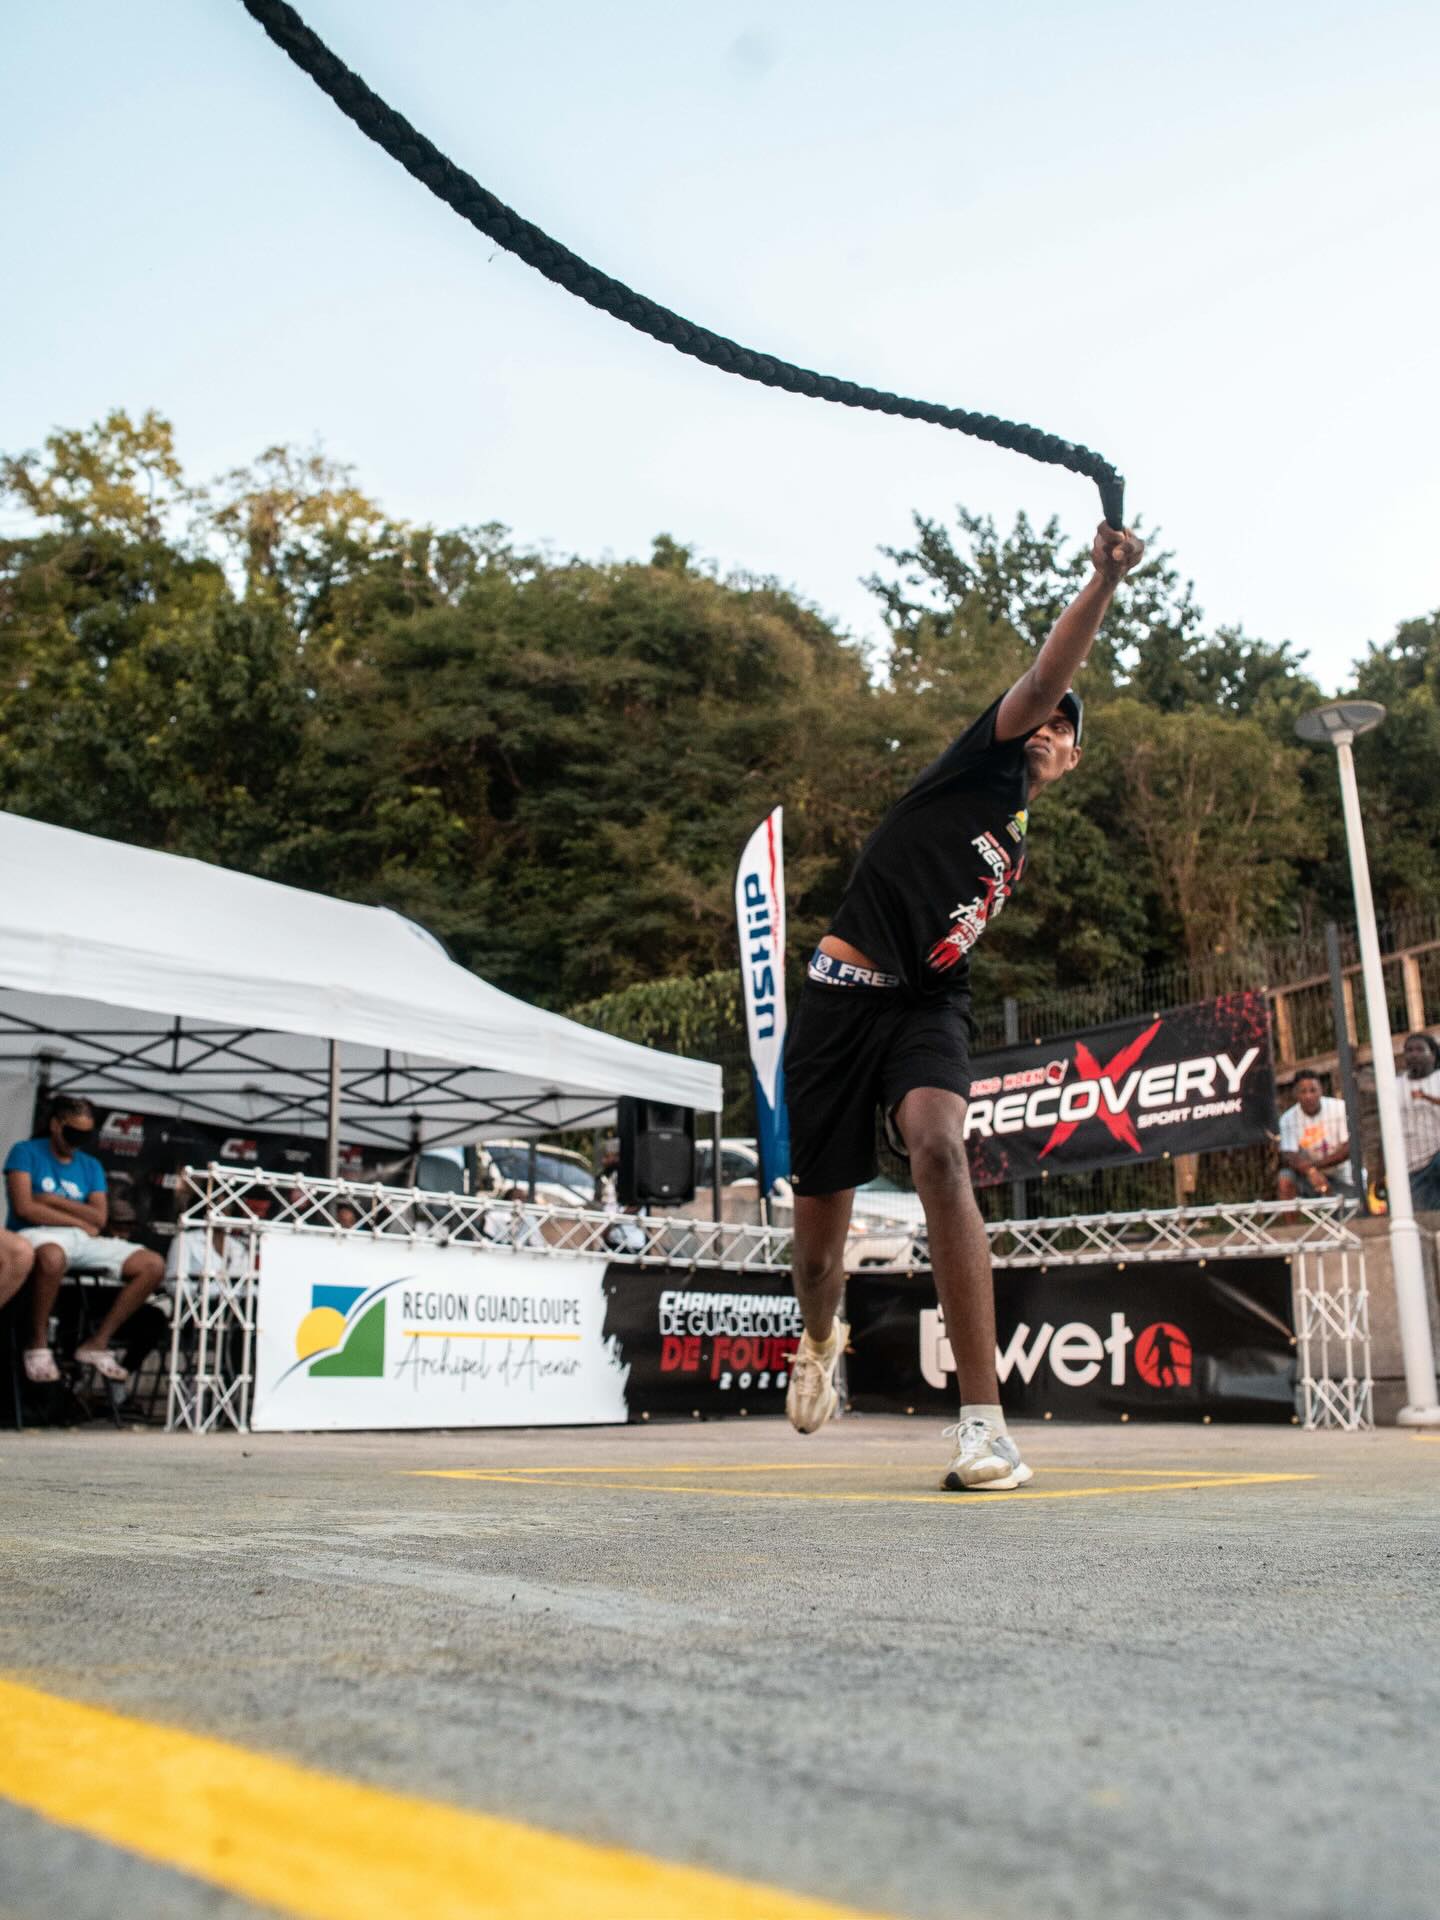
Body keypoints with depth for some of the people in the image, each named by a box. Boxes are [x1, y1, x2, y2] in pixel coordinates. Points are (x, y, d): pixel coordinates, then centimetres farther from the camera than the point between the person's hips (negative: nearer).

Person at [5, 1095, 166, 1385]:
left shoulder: (91, 1166, 18)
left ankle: (97, 1344, -8)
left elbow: (99, 1219, 5)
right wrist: (79, 1221, -4)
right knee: (52, 1256, -44)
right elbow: (24, 1208, -10)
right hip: (38, 1236, -6)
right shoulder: (26, 1152, 4)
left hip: (83, 1240, 6)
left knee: (153, 1265, -12)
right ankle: (38, 1345, -21)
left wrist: (53, 1200, -4)